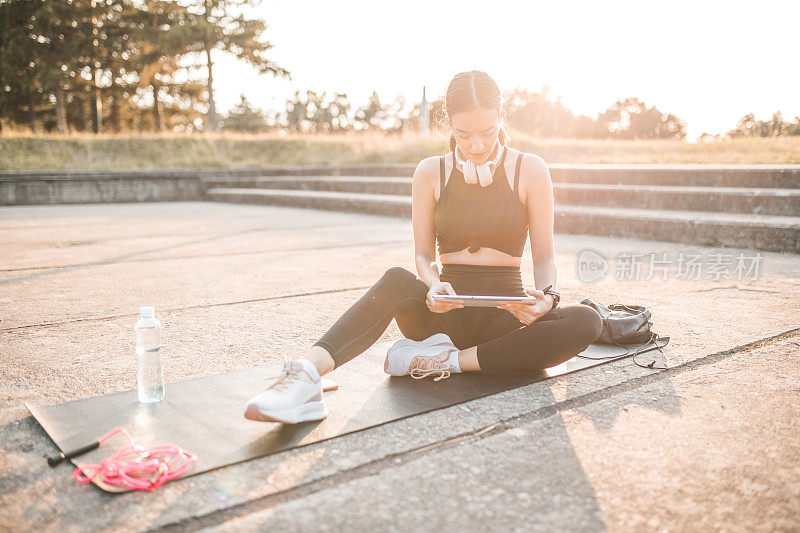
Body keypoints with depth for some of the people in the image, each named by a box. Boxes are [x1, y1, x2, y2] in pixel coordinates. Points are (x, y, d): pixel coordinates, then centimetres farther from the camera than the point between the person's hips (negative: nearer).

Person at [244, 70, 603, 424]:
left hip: (505, 315, 1)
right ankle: (305, 376, -50)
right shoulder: (430, 173, 3)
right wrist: (434, 285, -21)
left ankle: (445, 360, -28)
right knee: (396, 281, -33)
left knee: (586, 322, -30)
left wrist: (546, 296, -21)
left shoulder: (530, 170, 1)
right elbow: (424, 255, 3)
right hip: (447, 313, 0)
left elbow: (544, 257, 2)